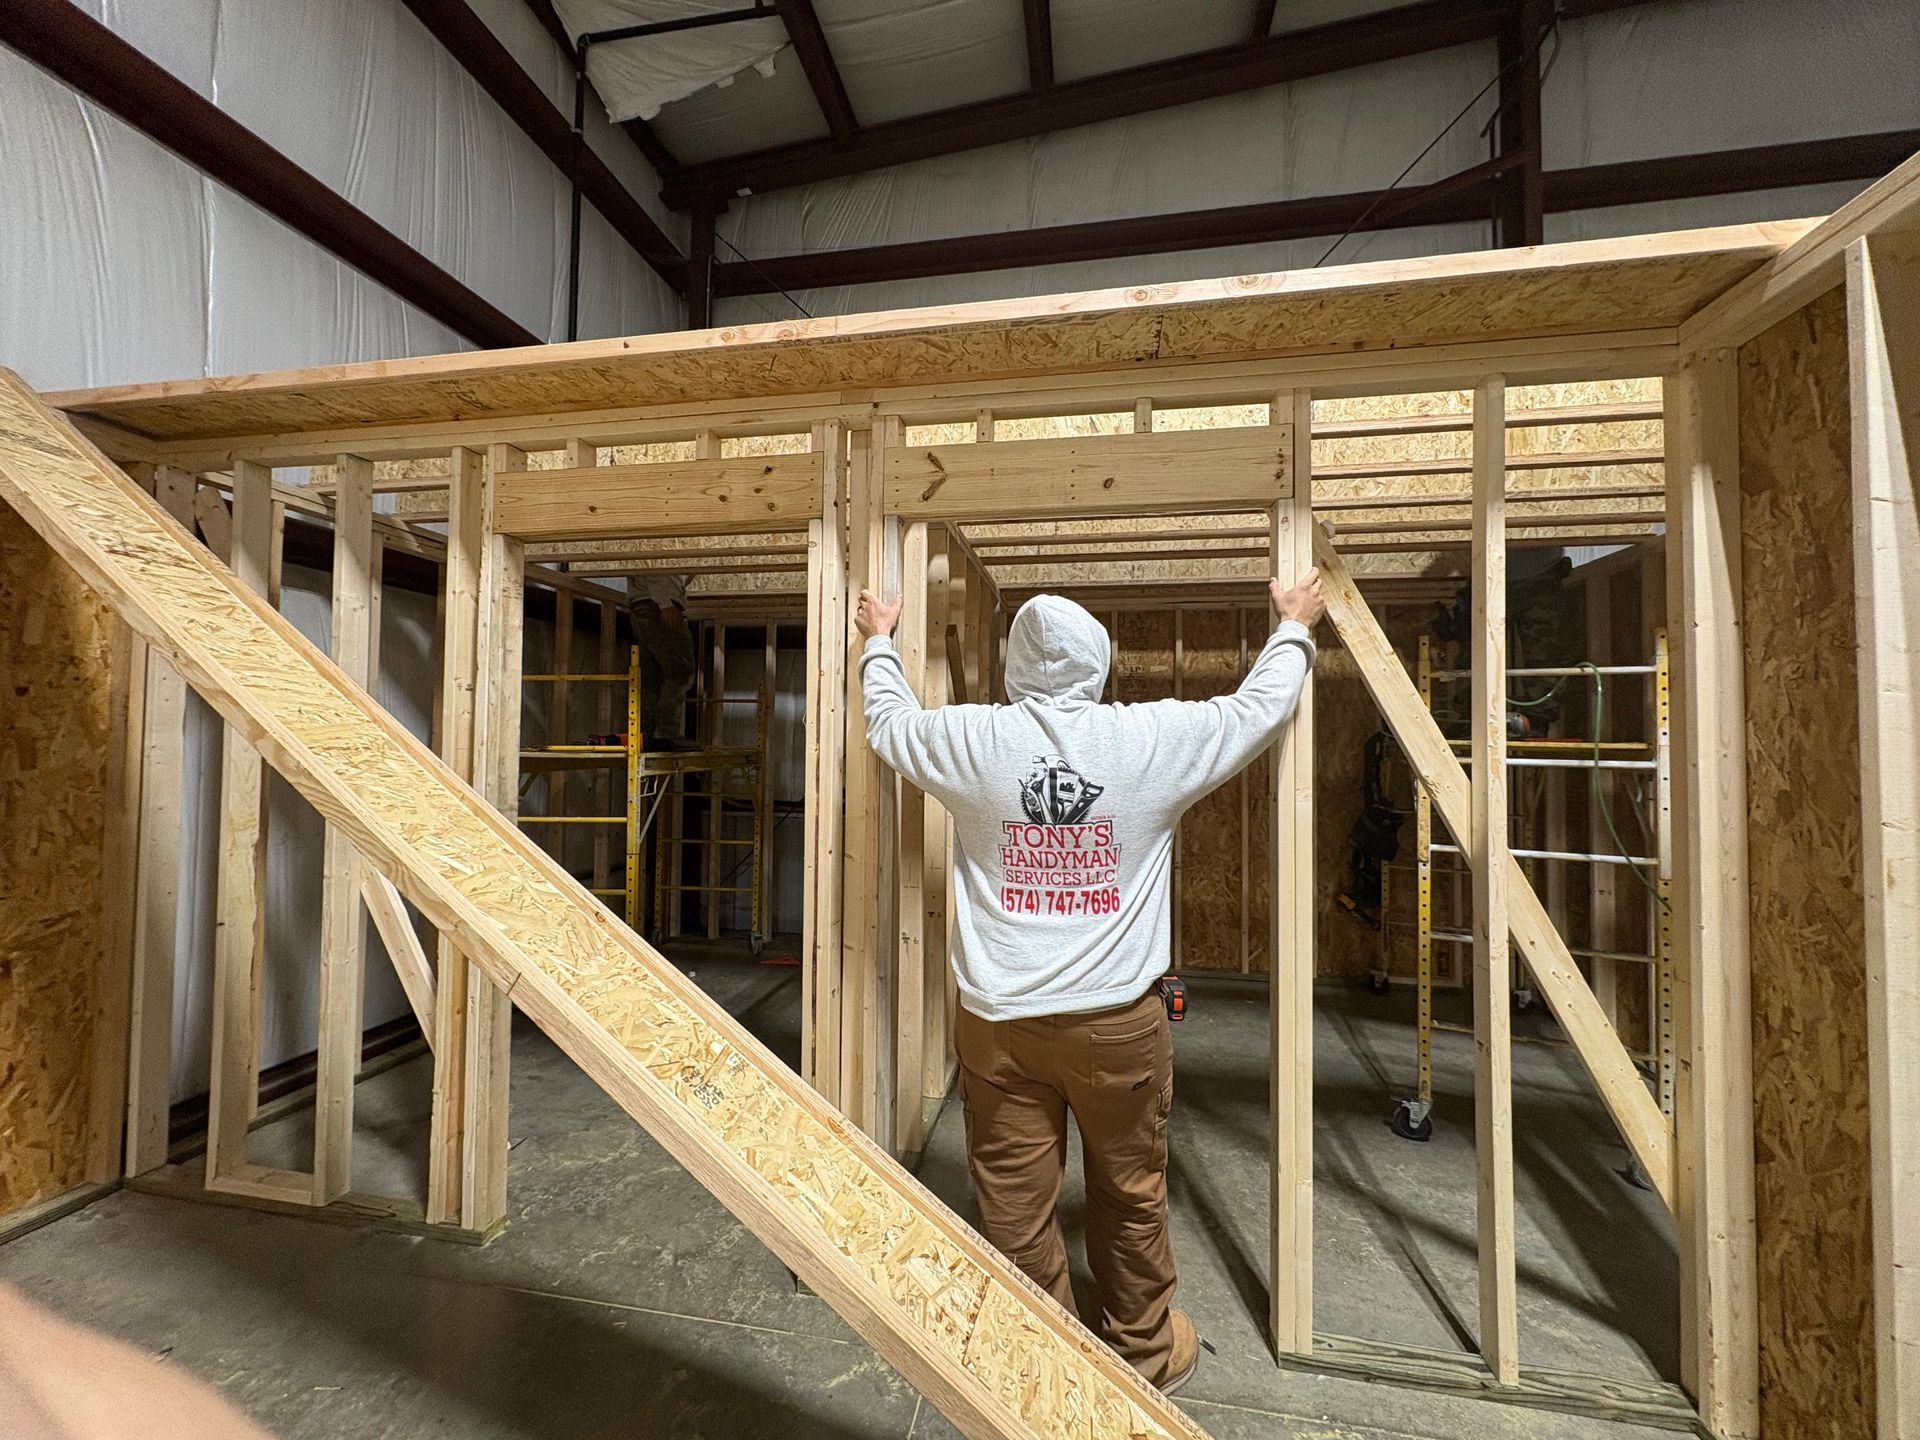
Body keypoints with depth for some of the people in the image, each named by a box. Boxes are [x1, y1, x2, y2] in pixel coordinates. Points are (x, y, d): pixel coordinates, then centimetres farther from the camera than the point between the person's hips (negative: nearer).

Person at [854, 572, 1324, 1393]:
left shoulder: (970, 742, -8)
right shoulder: (1156, 738, -9)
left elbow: (889, 722, 12)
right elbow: (1261, 706, 8)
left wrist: (879, 641, 30)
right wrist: (1295, 627, 27)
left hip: (999, 1023, 1)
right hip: (1118, 1020, 0)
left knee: (1016, 1207, 16)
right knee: (1131, 1198, 22)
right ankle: (1144, 1350, 45)